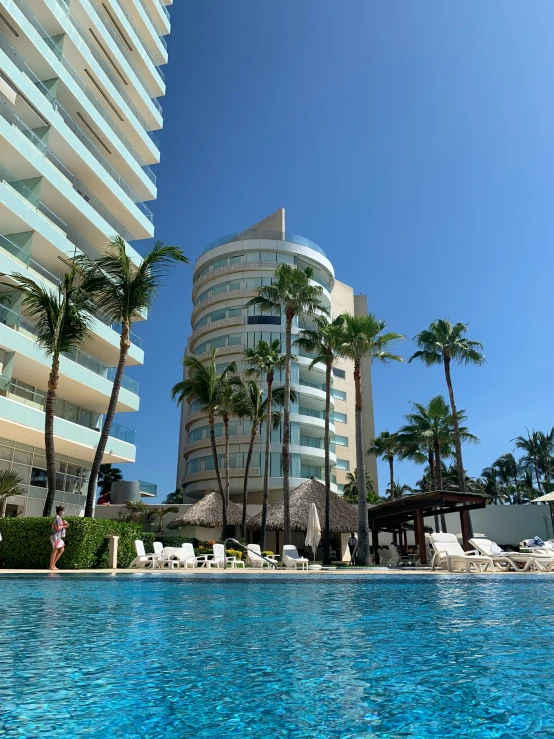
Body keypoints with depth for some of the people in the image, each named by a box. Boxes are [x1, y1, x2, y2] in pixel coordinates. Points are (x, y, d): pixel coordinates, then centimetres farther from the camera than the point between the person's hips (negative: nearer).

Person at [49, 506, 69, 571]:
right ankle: (51, 566, -1)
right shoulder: (57, 518, -14)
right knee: (55, 551, -5)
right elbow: (58, 528, -21)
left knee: (61, 550, 11)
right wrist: (64, 526, -8)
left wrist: (64, 525, 7)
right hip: (56, 536, -10)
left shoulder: (59, 518, 16)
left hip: (58, 537, 10)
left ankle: (53, 564, 14)